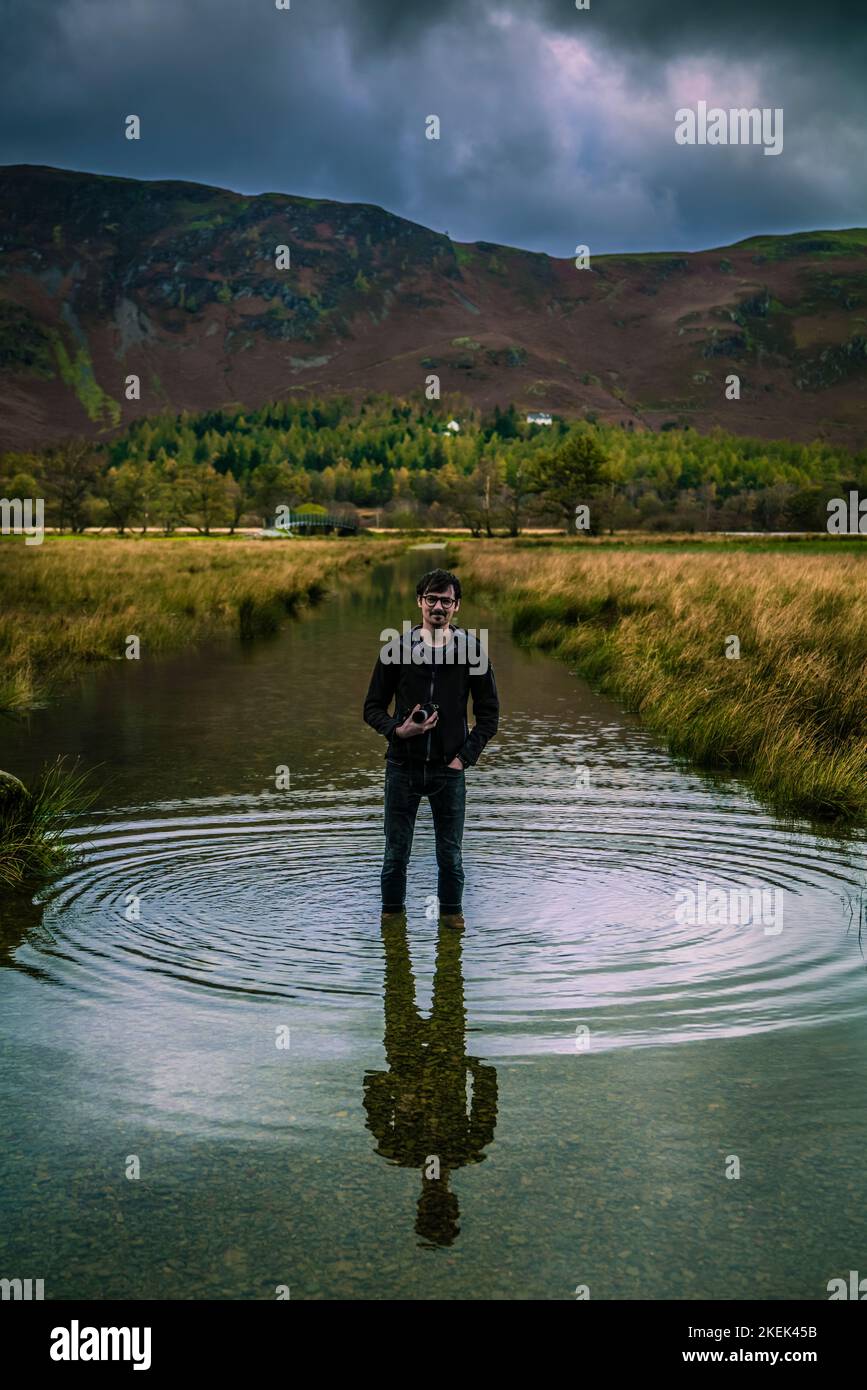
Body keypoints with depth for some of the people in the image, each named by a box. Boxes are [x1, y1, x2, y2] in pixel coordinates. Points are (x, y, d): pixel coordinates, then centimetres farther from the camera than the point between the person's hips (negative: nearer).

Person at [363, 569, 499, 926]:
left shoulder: (472, 650, -2)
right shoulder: (396, 650, -1)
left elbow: (489, 714, 4)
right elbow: (373, 707, 5)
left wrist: (465, 757, -5)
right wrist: (396, 730, -14)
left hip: (448, 769, 0)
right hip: (403, 766, 0)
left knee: (450, 852, 9)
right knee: (396, 851, 9)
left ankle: (451, 911, 27)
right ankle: (391, 912, 26)